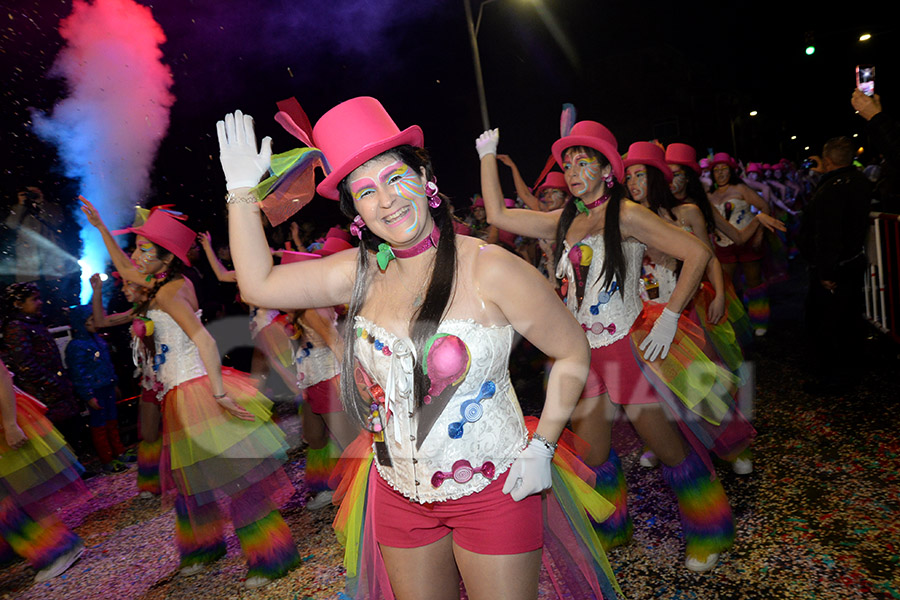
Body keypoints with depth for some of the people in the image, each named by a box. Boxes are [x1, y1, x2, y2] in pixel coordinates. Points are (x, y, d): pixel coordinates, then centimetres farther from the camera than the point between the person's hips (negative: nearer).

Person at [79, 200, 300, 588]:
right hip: (180, 396, 10)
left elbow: (205, 341, -26)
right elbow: (125, 270, 31)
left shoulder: (168, 292, -16)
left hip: (198, 392, -10)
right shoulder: (165, 284, 11)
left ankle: (271, 558, 6)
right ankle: (203, 548, 37)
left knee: (237, 477, -4)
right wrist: (101, 228, 33)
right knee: (190, 477, 20)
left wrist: (219, 392, -33)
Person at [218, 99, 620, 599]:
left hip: (492, 491, -4)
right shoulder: (361, 273, -3)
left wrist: (542, 445, -13)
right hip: (401, 497, 5)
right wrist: (242, 191, -2)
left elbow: (574, 353, -9)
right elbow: (260, 284, 2)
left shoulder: (489, 269, -17)